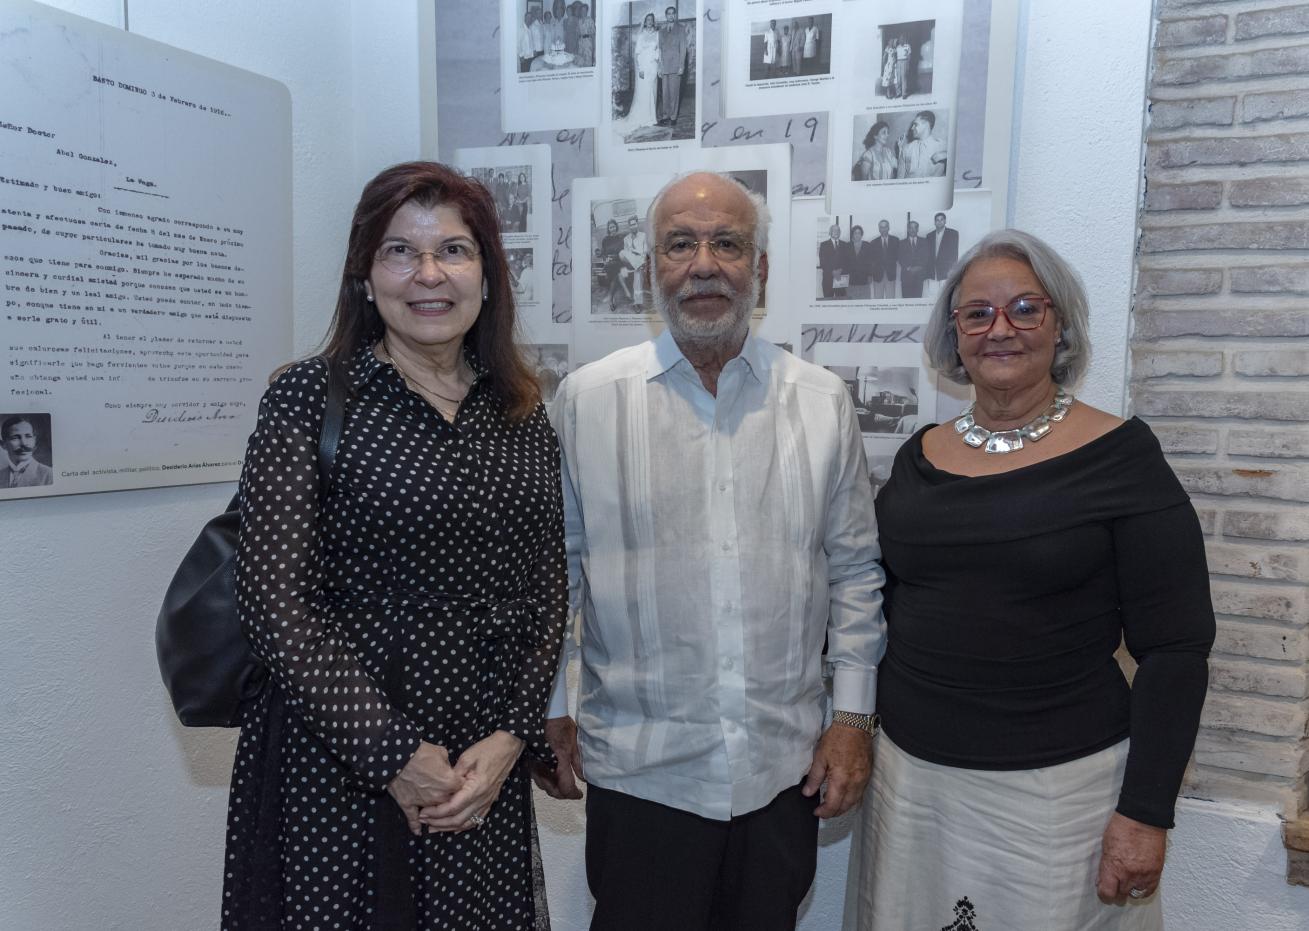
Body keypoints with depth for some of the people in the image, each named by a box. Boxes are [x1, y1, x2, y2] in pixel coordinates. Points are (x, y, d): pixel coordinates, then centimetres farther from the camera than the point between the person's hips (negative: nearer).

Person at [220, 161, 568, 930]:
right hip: (335, 770, -3)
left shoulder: (522, 418, 4)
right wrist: (393, 753, -13)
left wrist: (512, 738, -6)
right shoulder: (311, 397, -8)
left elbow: (548, 593, 6)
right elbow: (275, 600, -12)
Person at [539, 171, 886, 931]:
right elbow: (556, 569, 1)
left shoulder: (823, 402, 1)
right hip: (639, 767, -2)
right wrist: (550, 712, 3)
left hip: (785, 764, 2)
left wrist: (855, 713, 4)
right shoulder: (588, 400, -5)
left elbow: (854, 569, 6)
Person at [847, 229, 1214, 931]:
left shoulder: (1120, 455, -8)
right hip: (911, 774, 4)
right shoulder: (920, 458, 3)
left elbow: (1174, 649, -9)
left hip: (1057, 788, -4)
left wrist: (1145, 813, -12)